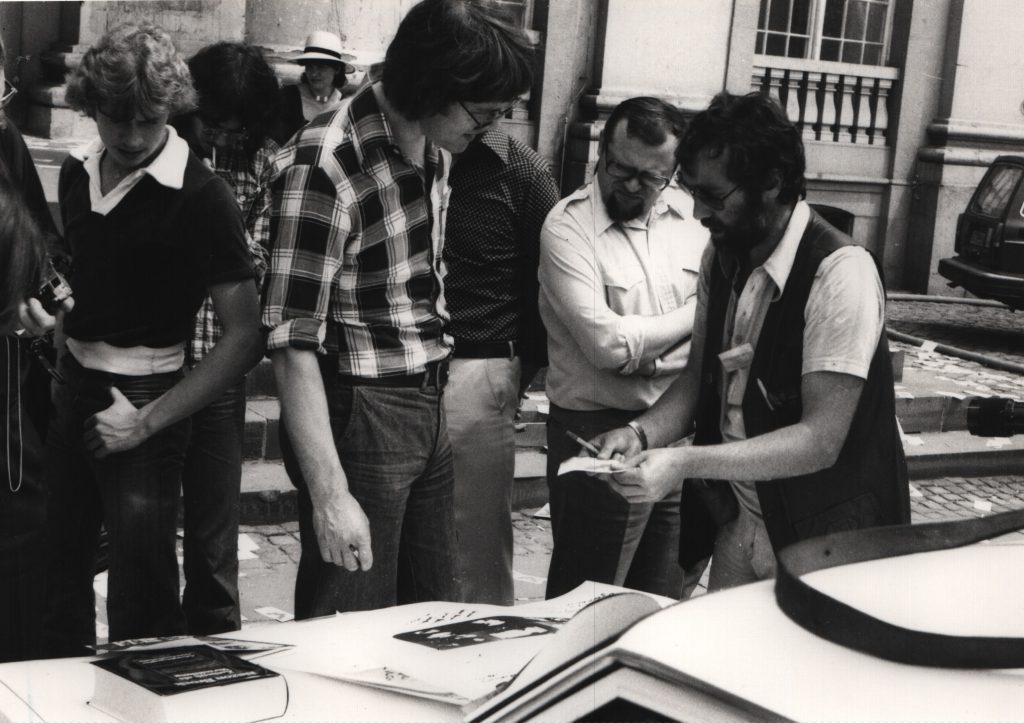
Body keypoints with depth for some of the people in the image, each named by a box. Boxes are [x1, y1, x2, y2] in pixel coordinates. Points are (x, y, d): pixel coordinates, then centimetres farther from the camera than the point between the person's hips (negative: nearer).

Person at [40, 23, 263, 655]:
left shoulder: (202, 198, -14)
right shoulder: (77, 175, 6)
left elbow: (245, 338, -16)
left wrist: (149, 421, -17)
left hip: (142, 398, -6)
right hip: (71, 386, 6)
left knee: (142, 602, -2)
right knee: (60, 568, 14)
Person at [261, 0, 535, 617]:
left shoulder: (434, 148, 5)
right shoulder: (326, 165, -20)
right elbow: (294, 343, -21)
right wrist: (330, 495, -22)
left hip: (430, 412, 8)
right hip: (359, 419, -8)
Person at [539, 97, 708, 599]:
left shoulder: (690, 215, 7)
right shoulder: (568, 226, -10)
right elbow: (608, 343, -19)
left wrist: (643, 349, -9)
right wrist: (691, 315, -6)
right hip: (601, 433, -5)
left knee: (663, 602, 17)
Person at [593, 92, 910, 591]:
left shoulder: (839, 272, -22)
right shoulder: (721, 257, 1)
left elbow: (821, 439, -25)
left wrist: (686, 464, -31)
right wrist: (642, 433, -10)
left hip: (822, 539, -6)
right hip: (735, 524, 6)